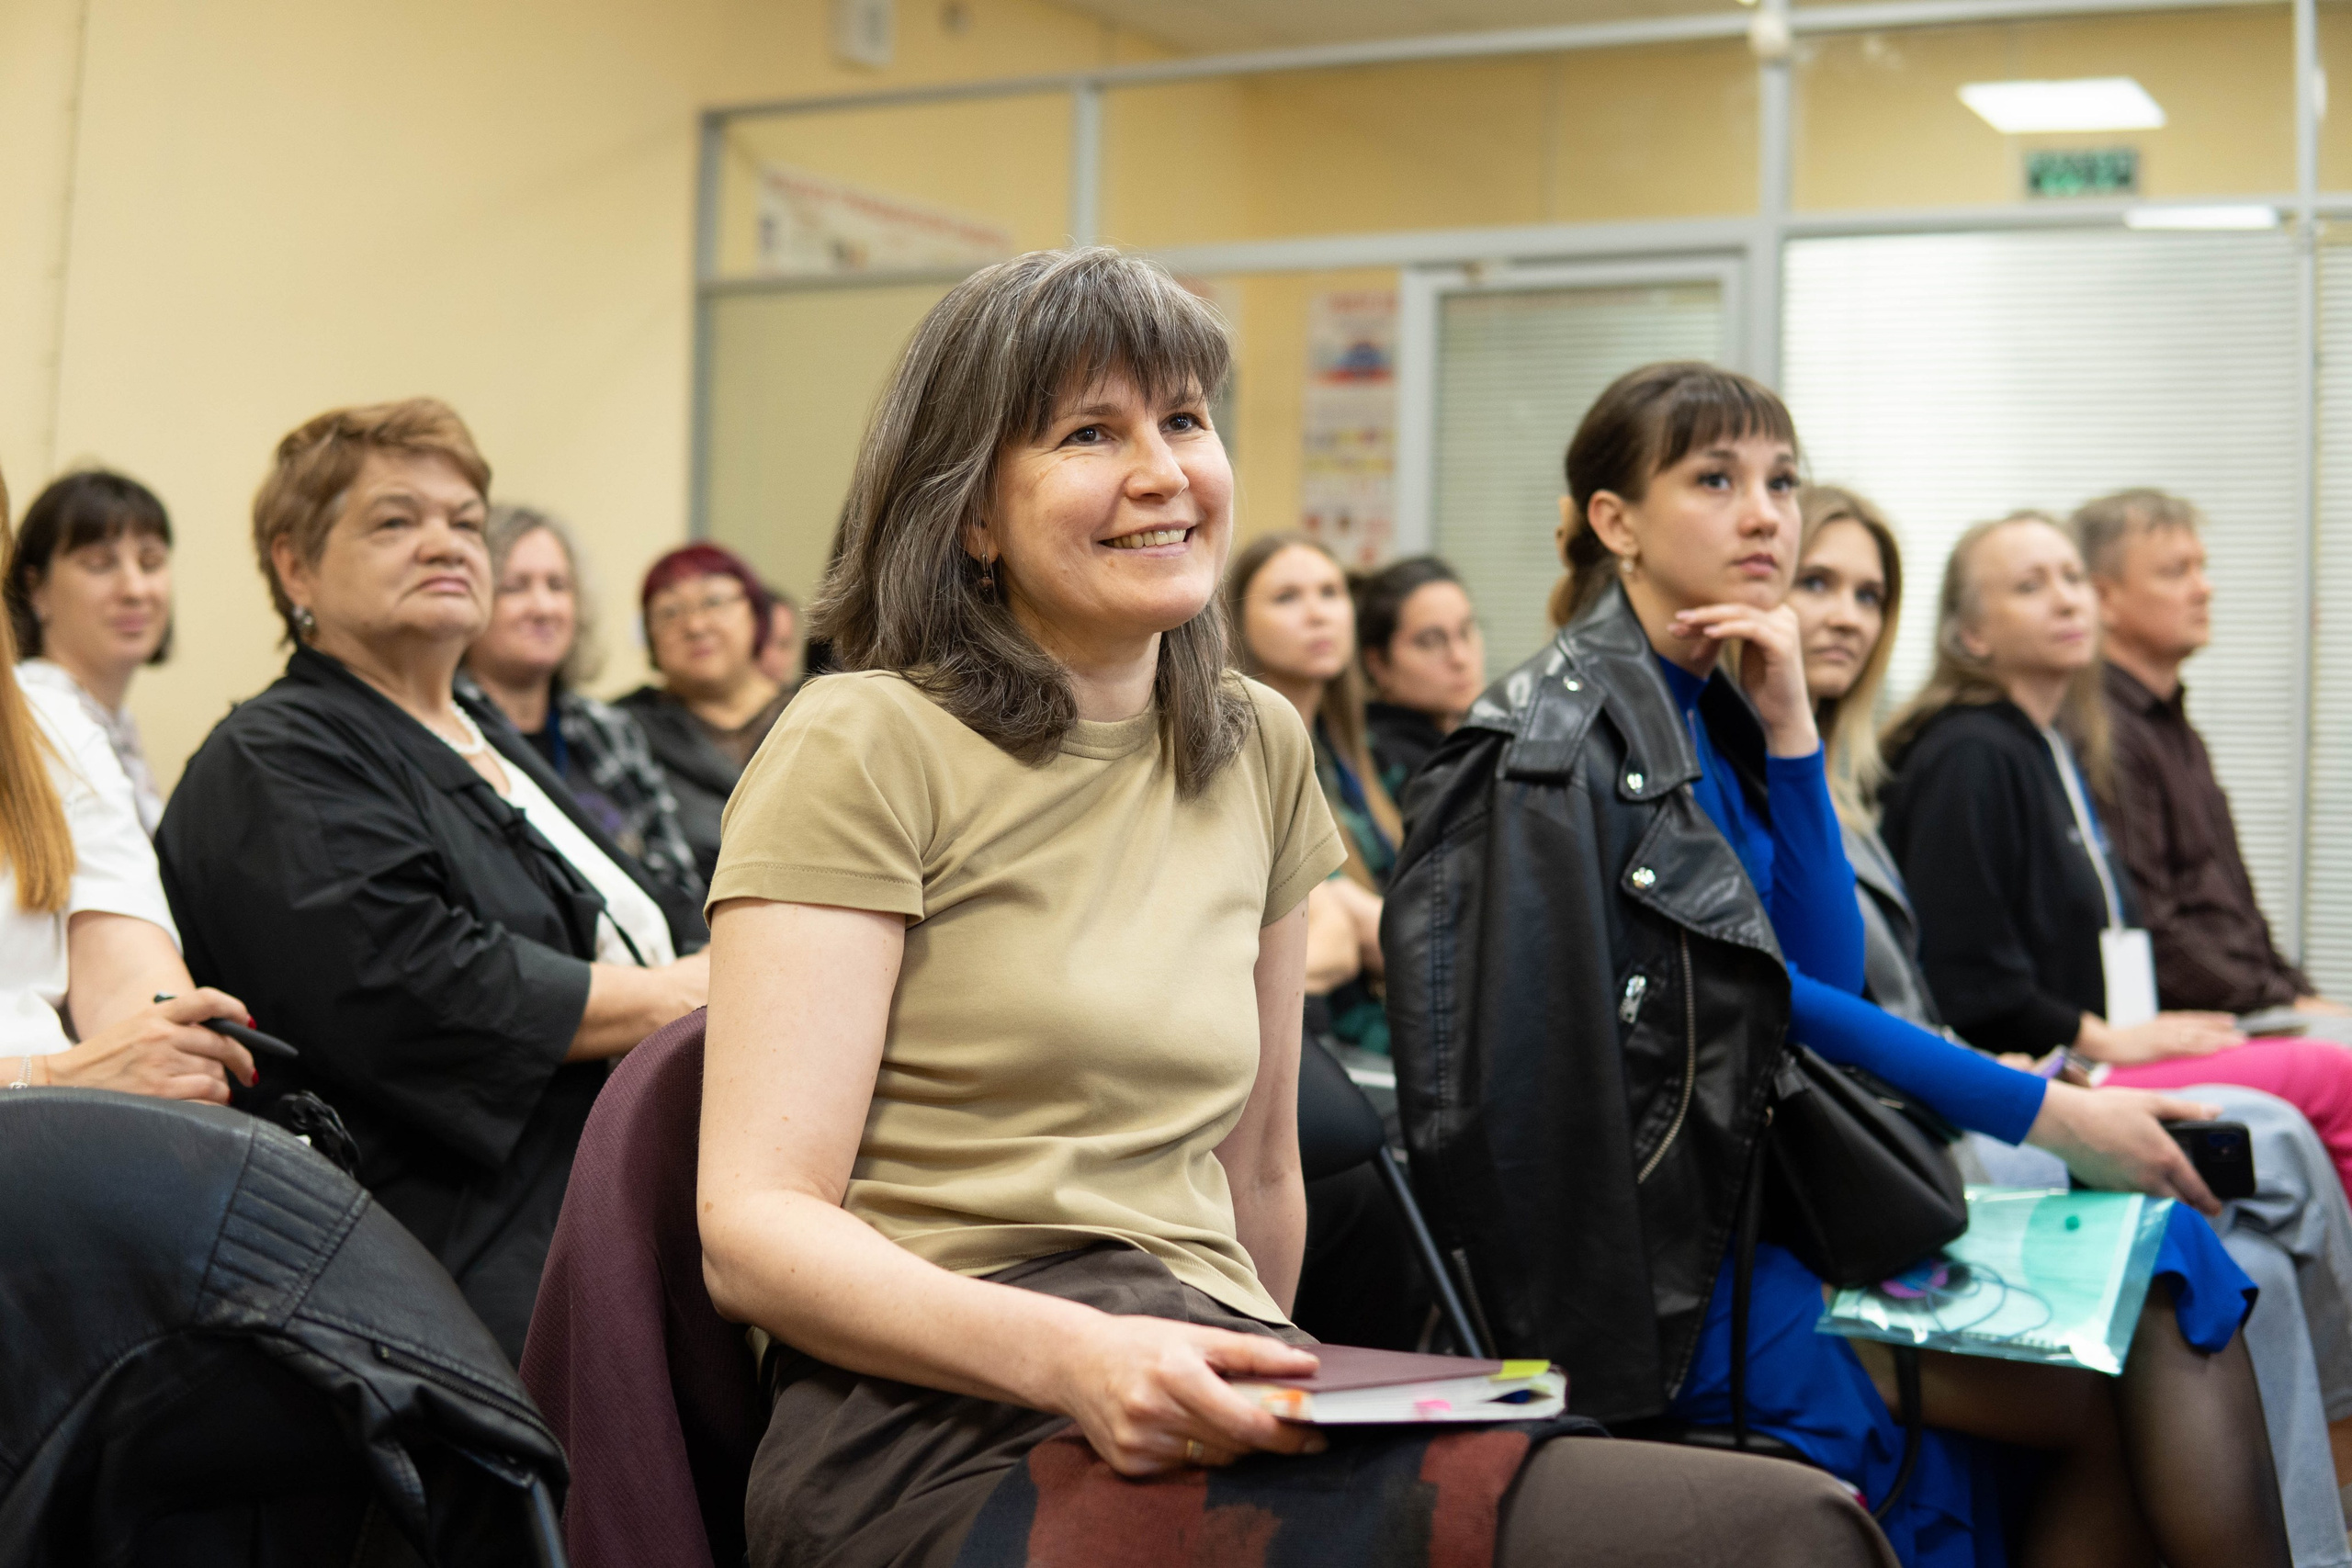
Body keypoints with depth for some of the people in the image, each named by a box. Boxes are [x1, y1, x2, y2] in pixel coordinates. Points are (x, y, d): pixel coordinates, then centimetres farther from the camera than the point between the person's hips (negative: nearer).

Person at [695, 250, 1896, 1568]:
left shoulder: (1259, 752, 17)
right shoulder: (861, 748, -2)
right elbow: (756, 1226, -10)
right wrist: (1068, 1357, -24)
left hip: (1192, 1412, 6)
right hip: (946, 1422, -6)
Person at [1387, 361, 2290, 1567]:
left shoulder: (1711, 720, 14)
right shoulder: (1566, 730, -10)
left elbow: (1828, 977, 3)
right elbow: (1750, 992, -12)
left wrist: (1790, 731, -5)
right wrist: (2039, 1113, -11)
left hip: (1737, 1211, 8)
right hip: (1642, 1274, -8)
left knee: (2161, 1252, -5)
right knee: (2141, 1381, -12)